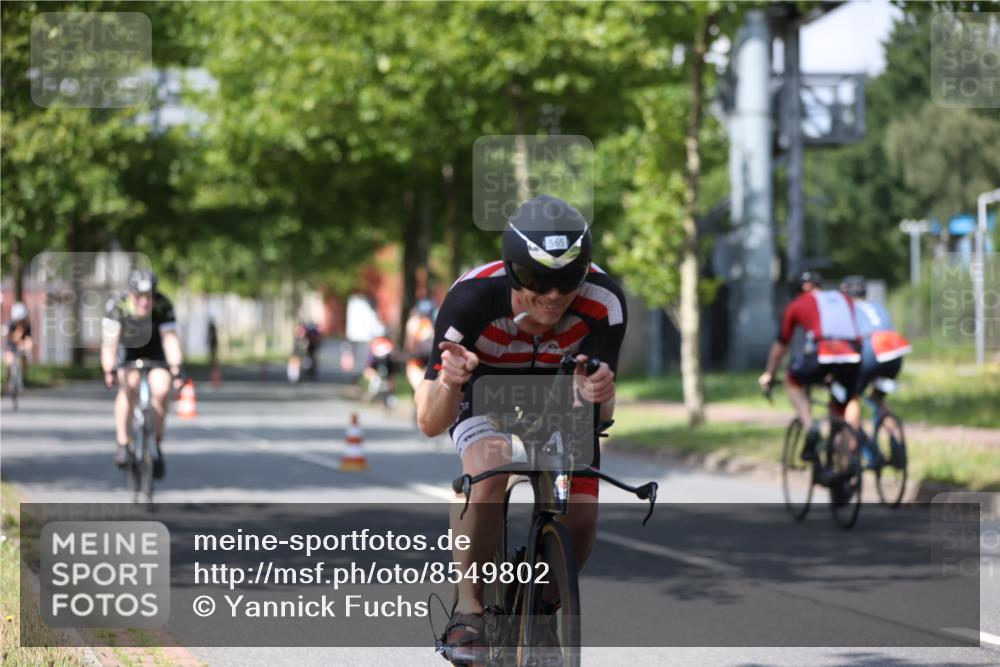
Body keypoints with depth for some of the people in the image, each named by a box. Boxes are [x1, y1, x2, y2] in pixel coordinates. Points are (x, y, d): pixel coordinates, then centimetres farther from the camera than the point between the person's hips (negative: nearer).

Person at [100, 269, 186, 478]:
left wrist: (177, 367, -54)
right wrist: (109, 370, -55)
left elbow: (170, 338, -38)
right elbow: (109, 342, -40)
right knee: (129, 386, -29)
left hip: (154, 350, 1)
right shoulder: (118, 306, -32)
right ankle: (123, 444, -17)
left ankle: (156, 445, -2)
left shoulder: (163, 306, -29)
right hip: (127, 349, -1)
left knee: (161, 389, -21)